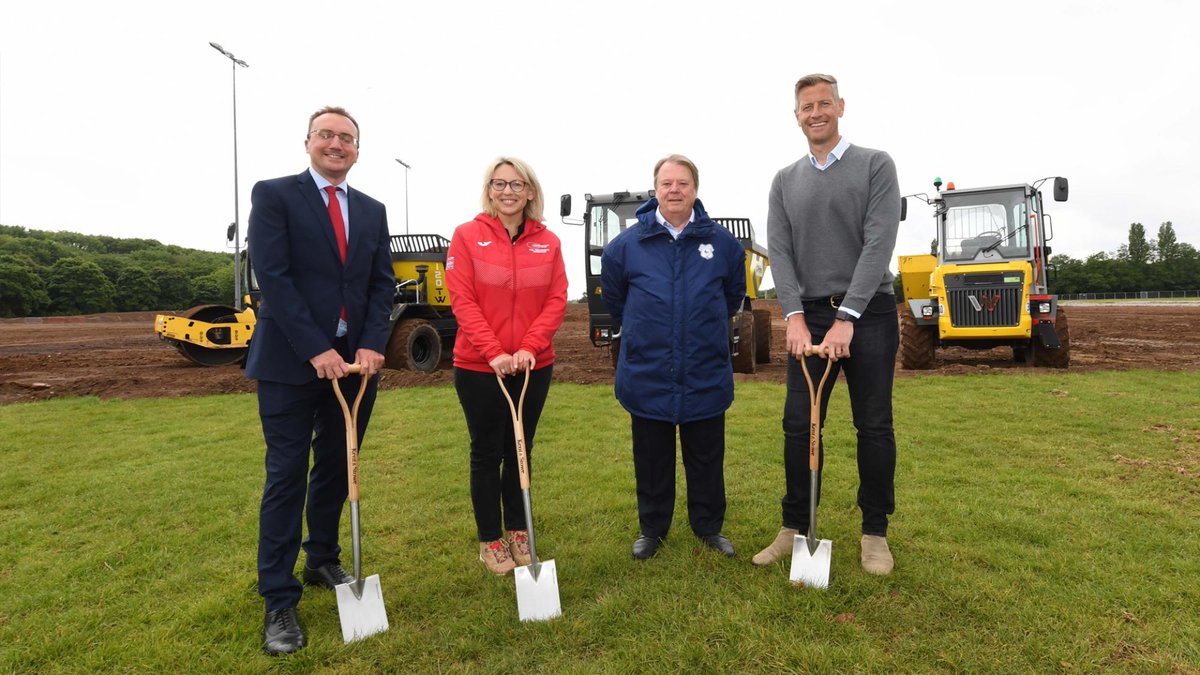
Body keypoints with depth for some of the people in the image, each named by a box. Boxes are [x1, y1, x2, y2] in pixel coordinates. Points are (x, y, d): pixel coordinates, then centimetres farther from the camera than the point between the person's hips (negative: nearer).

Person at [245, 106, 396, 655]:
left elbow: (382, 284, 7)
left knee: (336, 469, 14)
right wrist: (317, 350, -18)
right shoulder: (274, 195, -2)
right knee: (287, 476, 0)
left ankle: (323, 562, 33)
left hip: (354, 361, 5)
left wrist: (372, 346, -8)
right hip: (290, 361, -4)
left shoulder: (372, 211, 13)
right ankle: (278, 600, 10)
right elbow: (272, 276, -12)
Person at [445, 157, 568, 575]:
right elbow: (462, 300, -10)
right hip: (479, 368, -2)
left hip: (533, 366, 3)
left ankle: (518, 531, 30)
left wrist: (529, 347, -15)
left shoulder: (548, 242, 3)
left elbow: (557, 300, -1)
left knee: (520, 451, 14)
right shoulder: (467, 235, -4)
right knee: (487, 454, 8)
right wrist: (493, 352, -18)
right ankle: (490, 540, 23)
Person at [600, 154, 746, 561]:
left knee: (707, 458, 13)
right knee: (652, 460, 13)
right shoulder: (627, 244, -3)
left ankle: (709, 527, 31)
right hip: (646, 375, 0)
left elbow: (734, 294, 17)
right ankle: (652, 529, 30)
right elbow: (613, 297, 13)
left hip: (706, 375, 1)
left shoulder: (721, 242, -1)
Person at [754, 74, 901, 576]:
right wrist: (795, 317, -13)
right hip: (810, 316, 3)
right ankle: (795, 528, 15)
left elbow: (879, 244, -10)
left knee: (874, 427, 4)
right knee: (799, 425, 3)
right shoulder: (785, 181, 11)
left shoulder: (875, 165, 1)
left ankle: (875, 532, 18)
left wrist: (846, 319, -18)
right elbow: (780, 253, 2)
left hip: (867, 314, -2)